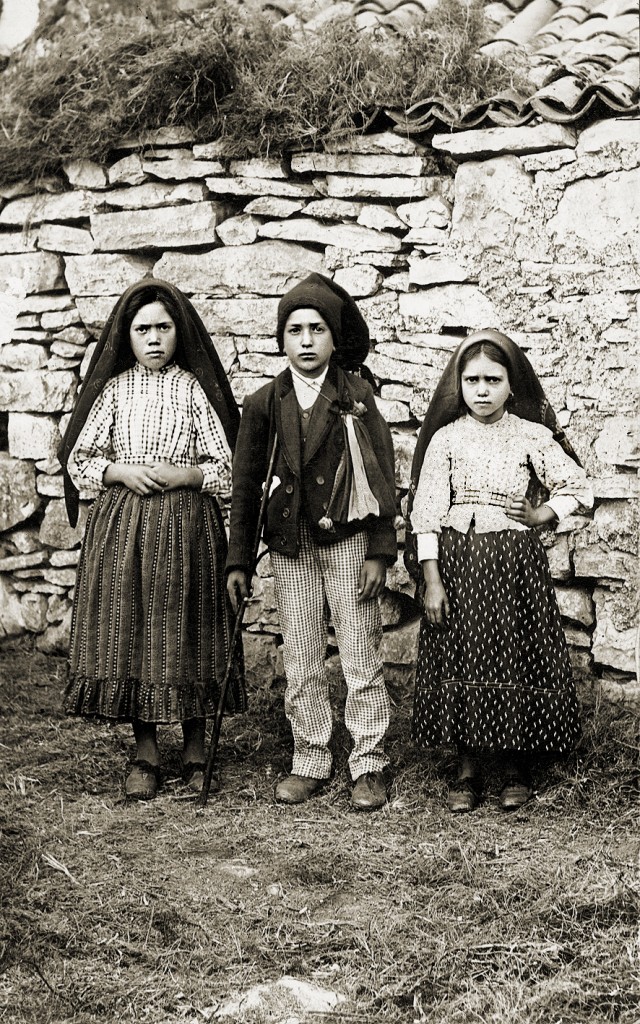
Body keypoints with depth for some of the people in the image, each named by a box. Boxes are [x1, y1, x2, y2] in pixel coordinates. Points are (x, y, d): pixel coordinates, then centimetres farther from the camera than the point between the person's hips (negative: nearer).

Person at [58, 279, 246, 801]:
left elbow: (227, 467, 1)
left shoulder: (195, 388, 1)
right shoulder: (114, 388, 7)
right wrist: (121, 471, -9)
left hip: (185, 525, -2)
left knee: (185, 632, 2)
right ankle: (145, 749, 15)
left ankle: (195, 746, 17)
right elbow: (78, 461, 7)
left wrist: (182, 474, -14)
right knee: (129, 631, 3)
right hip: (121, 524, 2)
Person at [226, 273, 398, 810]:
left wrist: (379, 552, -7)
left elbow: (382, 475, -2)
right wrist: (238, 561, 7)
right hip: (290, 548, 3)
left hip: (348, 542, -2)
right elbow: (246, 484, 9)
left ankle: (370, 766, 11)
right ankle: (310, 762, 21)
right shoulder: (264, 403, 5)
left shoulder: (357, 394, -1)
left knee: (361, 658, 0)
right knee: (300, 662, 8)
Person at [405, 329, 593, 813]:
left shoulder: (532, 436, 1)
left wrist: (540, 515, -3)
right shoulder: (446, 438, 0)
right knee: (462, 659, 3)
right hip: (457, 560, 0)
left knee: (515, 658, 3)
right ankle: (468, 769, 15)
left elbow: (579, 488, 7)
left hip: (516, 562, 0)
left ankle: (517, 768, 18)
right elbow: (426, 511, -4)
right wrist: (431, 579, -10)